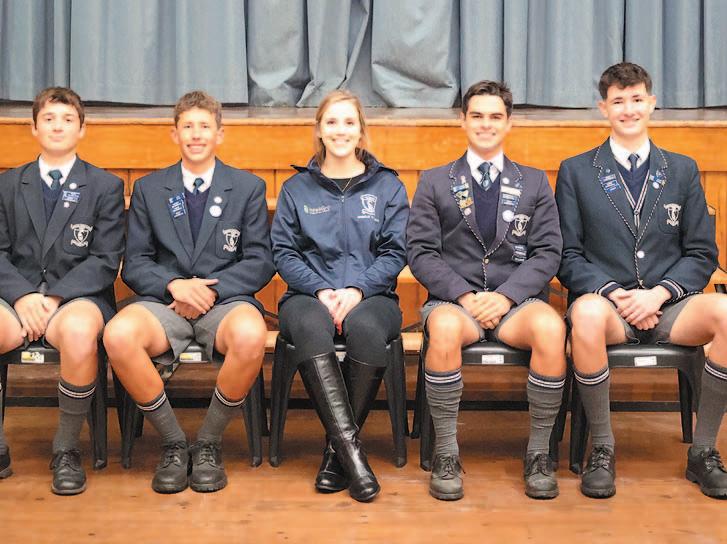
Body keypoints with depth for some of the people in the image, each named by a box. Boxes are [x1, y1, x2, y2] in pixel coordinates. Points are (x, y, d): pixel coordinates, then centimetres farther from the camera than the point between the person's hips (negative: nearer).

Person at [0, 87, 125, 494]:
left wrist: (54, 297, -13)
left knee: (79, 330, -39)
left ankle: (67, 451, -19)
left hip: (77, 297, -2)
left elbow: (105, 261, 0)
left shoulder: (106, 187, 10)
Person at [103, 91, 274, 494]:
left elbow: (260, 262, 4)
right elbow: (134, 264, 9)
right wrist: (173, 284, -12)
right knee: (118, 335, -33)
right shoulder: (148, 189, 15)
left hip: (225, 299, -1)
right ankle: (172, 442, -12)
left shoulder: (248, 187, 11)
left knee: (251, 336, -38)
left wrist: (210, 289, -12)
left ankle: (209, 442, -12)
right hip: (165, 301, 1)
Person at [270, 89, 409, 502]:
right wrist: (322, 290, -10)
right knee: (311, 327, -37)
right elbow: (284, 252, 7)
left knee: (365, 328, -38)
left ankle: (338, 451, -25)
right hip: (309, 294, 1)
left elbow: (395, 252, 5)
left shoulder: (388, 186, 15)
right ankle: (351, 447, -40)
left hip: (371, 295, 0)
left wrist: (357, 289, -12)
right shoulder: (297, 189, 17)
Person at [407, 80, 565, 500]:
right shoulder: (434, 183, 13)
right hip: (454, 297, -1)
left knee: (551, 328, -34)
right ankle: (447, 454, -22)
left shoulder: (535, 183, 16)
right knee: (445, 328, -37)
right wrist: (464, 295, -12)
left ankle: (539, 453, -17)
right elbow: (422, 253, 4)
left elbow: (547, 254, 6)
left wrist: (505, 296, -11)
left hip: (515, 300, 1)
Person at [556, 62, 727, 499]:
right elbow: (569, 256, 4)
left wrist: (659, 294, -9)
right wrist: (615, 294, -13)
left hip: (668, 306, 2)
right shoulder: (576, 172, 10)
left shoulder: (683, 170, 15)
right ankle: (603, 450, -20)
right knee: (587, 313, -39)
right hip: (606, 303, -2)